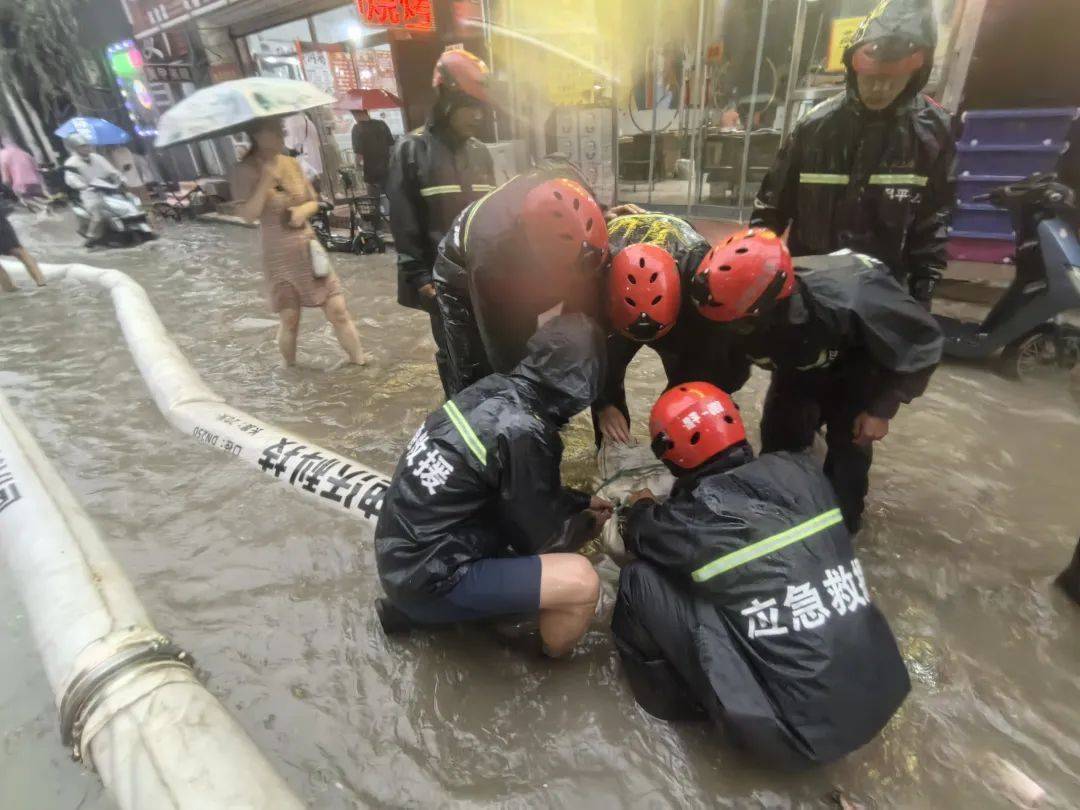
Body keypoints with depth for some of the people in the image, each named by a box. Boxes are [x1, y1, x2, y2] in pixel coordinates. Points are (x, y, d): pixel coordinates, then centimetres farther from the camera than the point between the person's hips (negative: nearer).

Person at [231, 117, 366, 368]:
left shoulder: (292, 163, 5)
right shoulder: (246, 171, -9)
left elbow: (314, 201, 13)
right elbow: (248, 214, -19)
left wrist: (303, 209, -9)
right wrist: (266, 180, -24)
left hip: (308, 247, 4)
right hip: (278, 255, -3)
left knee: (338, 310, 0)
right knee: (289, 319, 4)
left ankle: (359, 361, 14)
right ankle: (290, 369, 26)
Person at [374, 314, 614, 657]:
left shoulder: (493, 387, -4)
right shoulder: (523, 435, -26)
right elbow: (540, 539, -9)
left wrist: (582, 500, 19)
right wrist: (590, 522, 9)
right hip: (424, 572, -8)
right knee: (581, 580, -17)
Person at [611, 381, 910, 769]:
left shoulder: (696, 518, -18)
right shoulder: (802, 471, -5)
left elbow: (641, 534, 6)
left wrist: (642, 506, 28)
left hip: (799, 731, -6)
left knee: (639, 580, -3)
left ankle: (684, 698, 18)